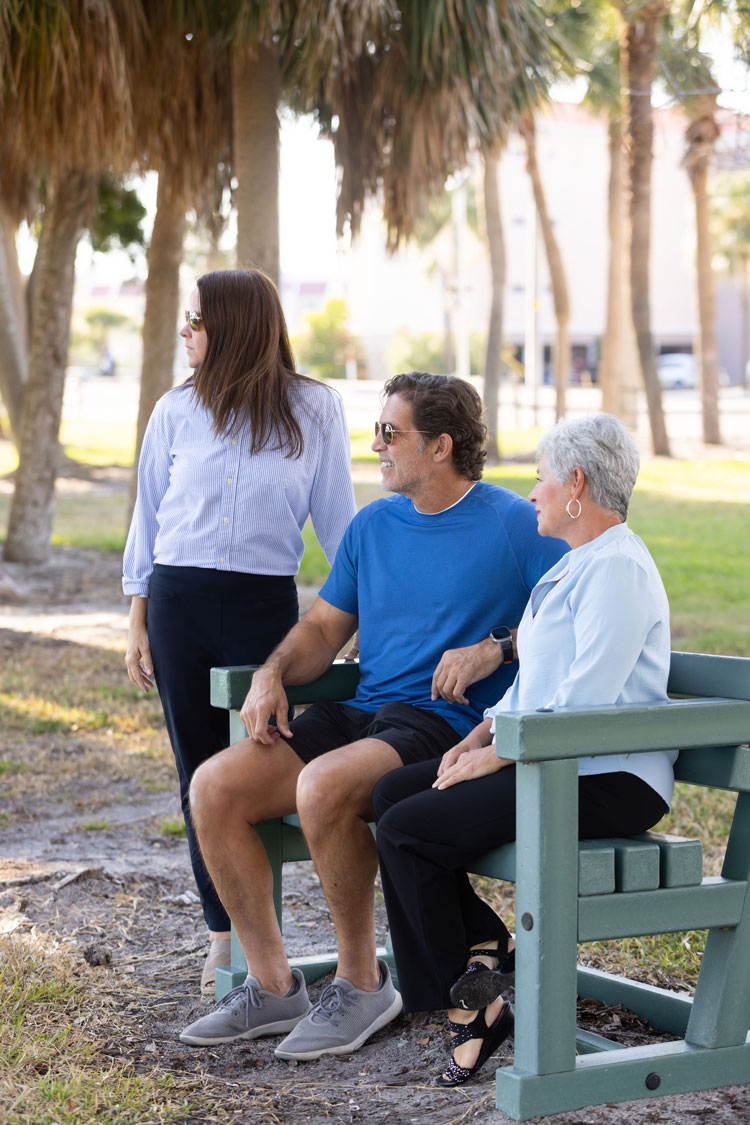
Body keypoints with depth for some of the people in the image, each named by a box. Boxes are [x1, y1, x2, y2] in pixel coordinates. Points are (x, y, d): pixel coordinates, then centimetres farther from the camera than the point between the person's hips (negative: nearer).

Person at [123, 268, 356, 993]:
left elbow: (335, 517, 5)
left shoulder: (313, 410, 1)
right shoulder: (176, 411, 6)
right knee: (201, 769, 6)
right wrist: (137, 623, 8)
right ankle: (223, 933, 16)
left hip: (265, 605, -2)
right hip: (179, 604, 2)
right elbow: (149, 517, 11)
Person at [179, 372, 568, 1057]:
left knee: (324, 785, -34)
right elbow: (324, 629, 22)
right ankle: (273, 985, -2)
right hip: (365, 713, 7)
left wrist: (496, 649, -17)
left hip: (450, 723, -7)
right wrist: (273, 673, 2)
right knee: (214, 787, -12)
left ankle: (362, 982, -14)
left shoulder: (517, 526, -2)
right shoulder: (373, 525, 17)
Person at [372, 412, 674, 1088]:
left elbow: (584, 705, -22)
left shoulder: (616, 568, -15)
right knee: (392, 792, 0)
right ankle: (485, 944, 4)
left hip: (605, 780, -10)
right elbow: (532, 680, 23)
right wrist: (480, 736, 7)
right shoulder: (575, 565, 19)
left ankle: (472, 1003, -3)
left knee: (407, 830, -16)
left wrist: (495, 757, -16)